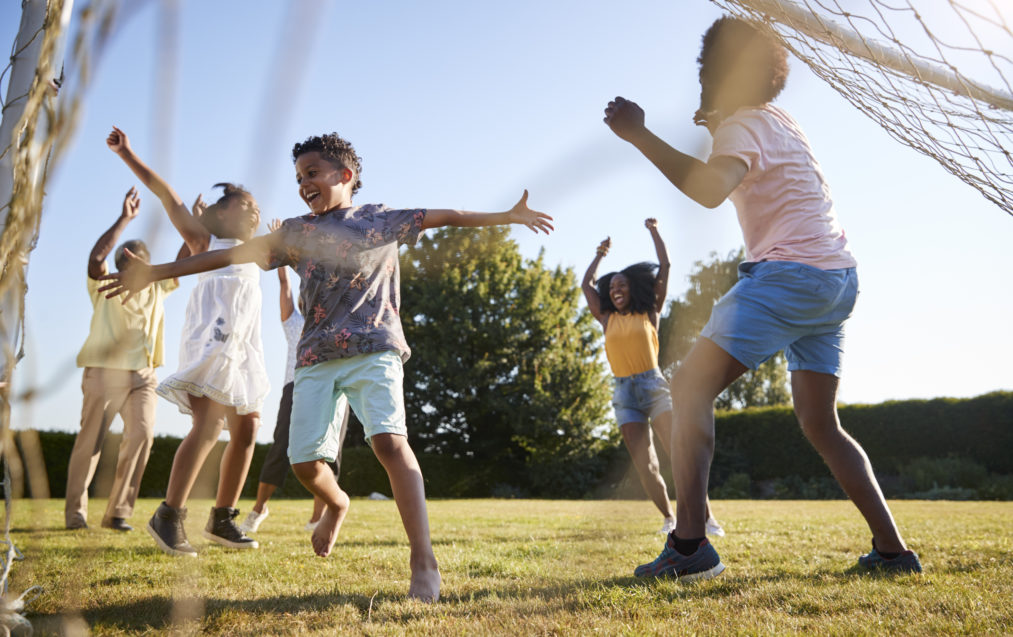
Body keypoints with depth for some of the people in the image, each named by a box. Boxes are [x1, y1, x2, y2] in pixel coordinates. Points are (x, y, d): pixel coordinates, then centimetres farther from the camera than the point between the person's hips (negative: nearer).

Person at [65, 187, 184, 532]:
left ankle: (118, 512, -7)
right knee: (91, 439, 0)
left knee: (141, 433, -13)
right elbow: (96, 256, -14)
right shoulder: (104, 285, 6)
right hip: (105, 371, -4)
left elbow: (183, 260, 14)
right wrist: (125, 219, -14)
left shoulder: (156, 287, 20)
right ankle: (75, 511, 12)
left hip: (143, 374, 4)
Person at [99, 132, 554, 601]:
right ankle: (336, 505, 33)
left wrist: (508, 216, 7)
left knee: (389, 440, -23)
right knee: (304, 460, -4)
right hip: (316, 357, 3)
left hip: (373, 350, -3)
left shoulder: (380, 220, 12)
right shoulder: (296, 233, 16)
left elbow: (444, 217, 12)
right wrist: (153, 273, 13)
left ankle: (423, 560, -24)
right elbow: (229, 254, 15)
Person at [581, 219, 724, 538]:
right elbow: (586, 285, 25)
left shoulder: (650, 313, 8)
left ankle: (706, 517, -12)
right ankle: (669, 518, 10)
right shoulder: (607, 320, 14)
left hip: (654, 386, -3)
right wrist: (600, 255, 34)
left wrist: (654, 232, 13)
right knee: (645, 466, -2)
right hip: (625, 394, 3)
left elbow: (664, 267, 7)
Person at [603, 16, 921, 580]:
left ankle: (690, 544, -22)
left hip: (789, 273, -9)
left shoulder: (743, 125, -6)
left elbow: (711, 188, -28)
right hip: (839, 278, 10)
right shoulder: (781, 121, 21)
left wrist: (639, 135, -30)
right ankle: (893, 549, 14)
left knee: (691, 388, -13)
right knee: (821, 424, 15)